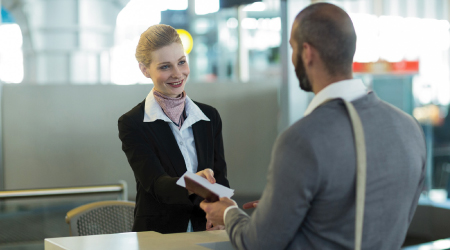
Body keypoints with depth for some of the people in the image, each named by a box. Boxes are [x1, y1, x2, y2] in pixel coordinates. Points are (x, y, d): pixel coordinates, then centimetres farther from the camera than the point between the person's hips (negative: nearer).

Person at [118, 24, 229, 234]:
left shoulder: (210, 117, 14)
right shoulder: (132, 124, 0)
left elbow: (220, 178, 8)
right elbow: (155, 183, -13)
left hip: (205, 235, 3)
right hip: (156, 234, -3)